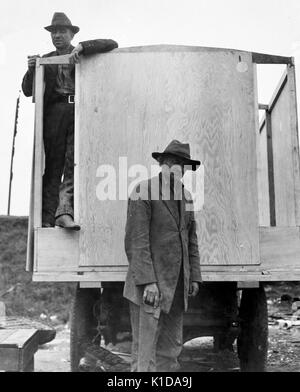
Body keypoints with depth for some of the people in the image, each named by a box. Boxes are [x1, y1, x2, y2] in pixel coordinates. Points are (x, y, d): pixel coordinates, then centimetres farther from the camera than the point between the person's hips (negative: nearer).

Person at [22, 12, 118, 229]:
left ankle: (64, 210, -23)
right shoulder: (46, 60, 21)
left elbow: (112, 44, 2)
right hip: (54, 114, 2)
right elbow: (28, 91, 16)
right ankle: (47, 218, -7)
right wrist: (31, 69, -3)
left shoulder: (85, 55, 16)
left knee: (74, 162, -16)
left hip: (79, 113, -1)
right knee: (52, 165, -5)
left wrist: (81, 48, -8)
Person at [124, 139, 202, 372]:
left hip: (177, 284, 7)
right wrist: (147, 282, -22)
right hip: (149, 284, -7)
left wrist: (194, 277, 9)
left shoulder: (185, 196, 13)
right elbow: (136, 241, -15)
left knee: (172, 348, 10)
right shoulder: (143, 192, -9)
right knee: (145, 349, -5)